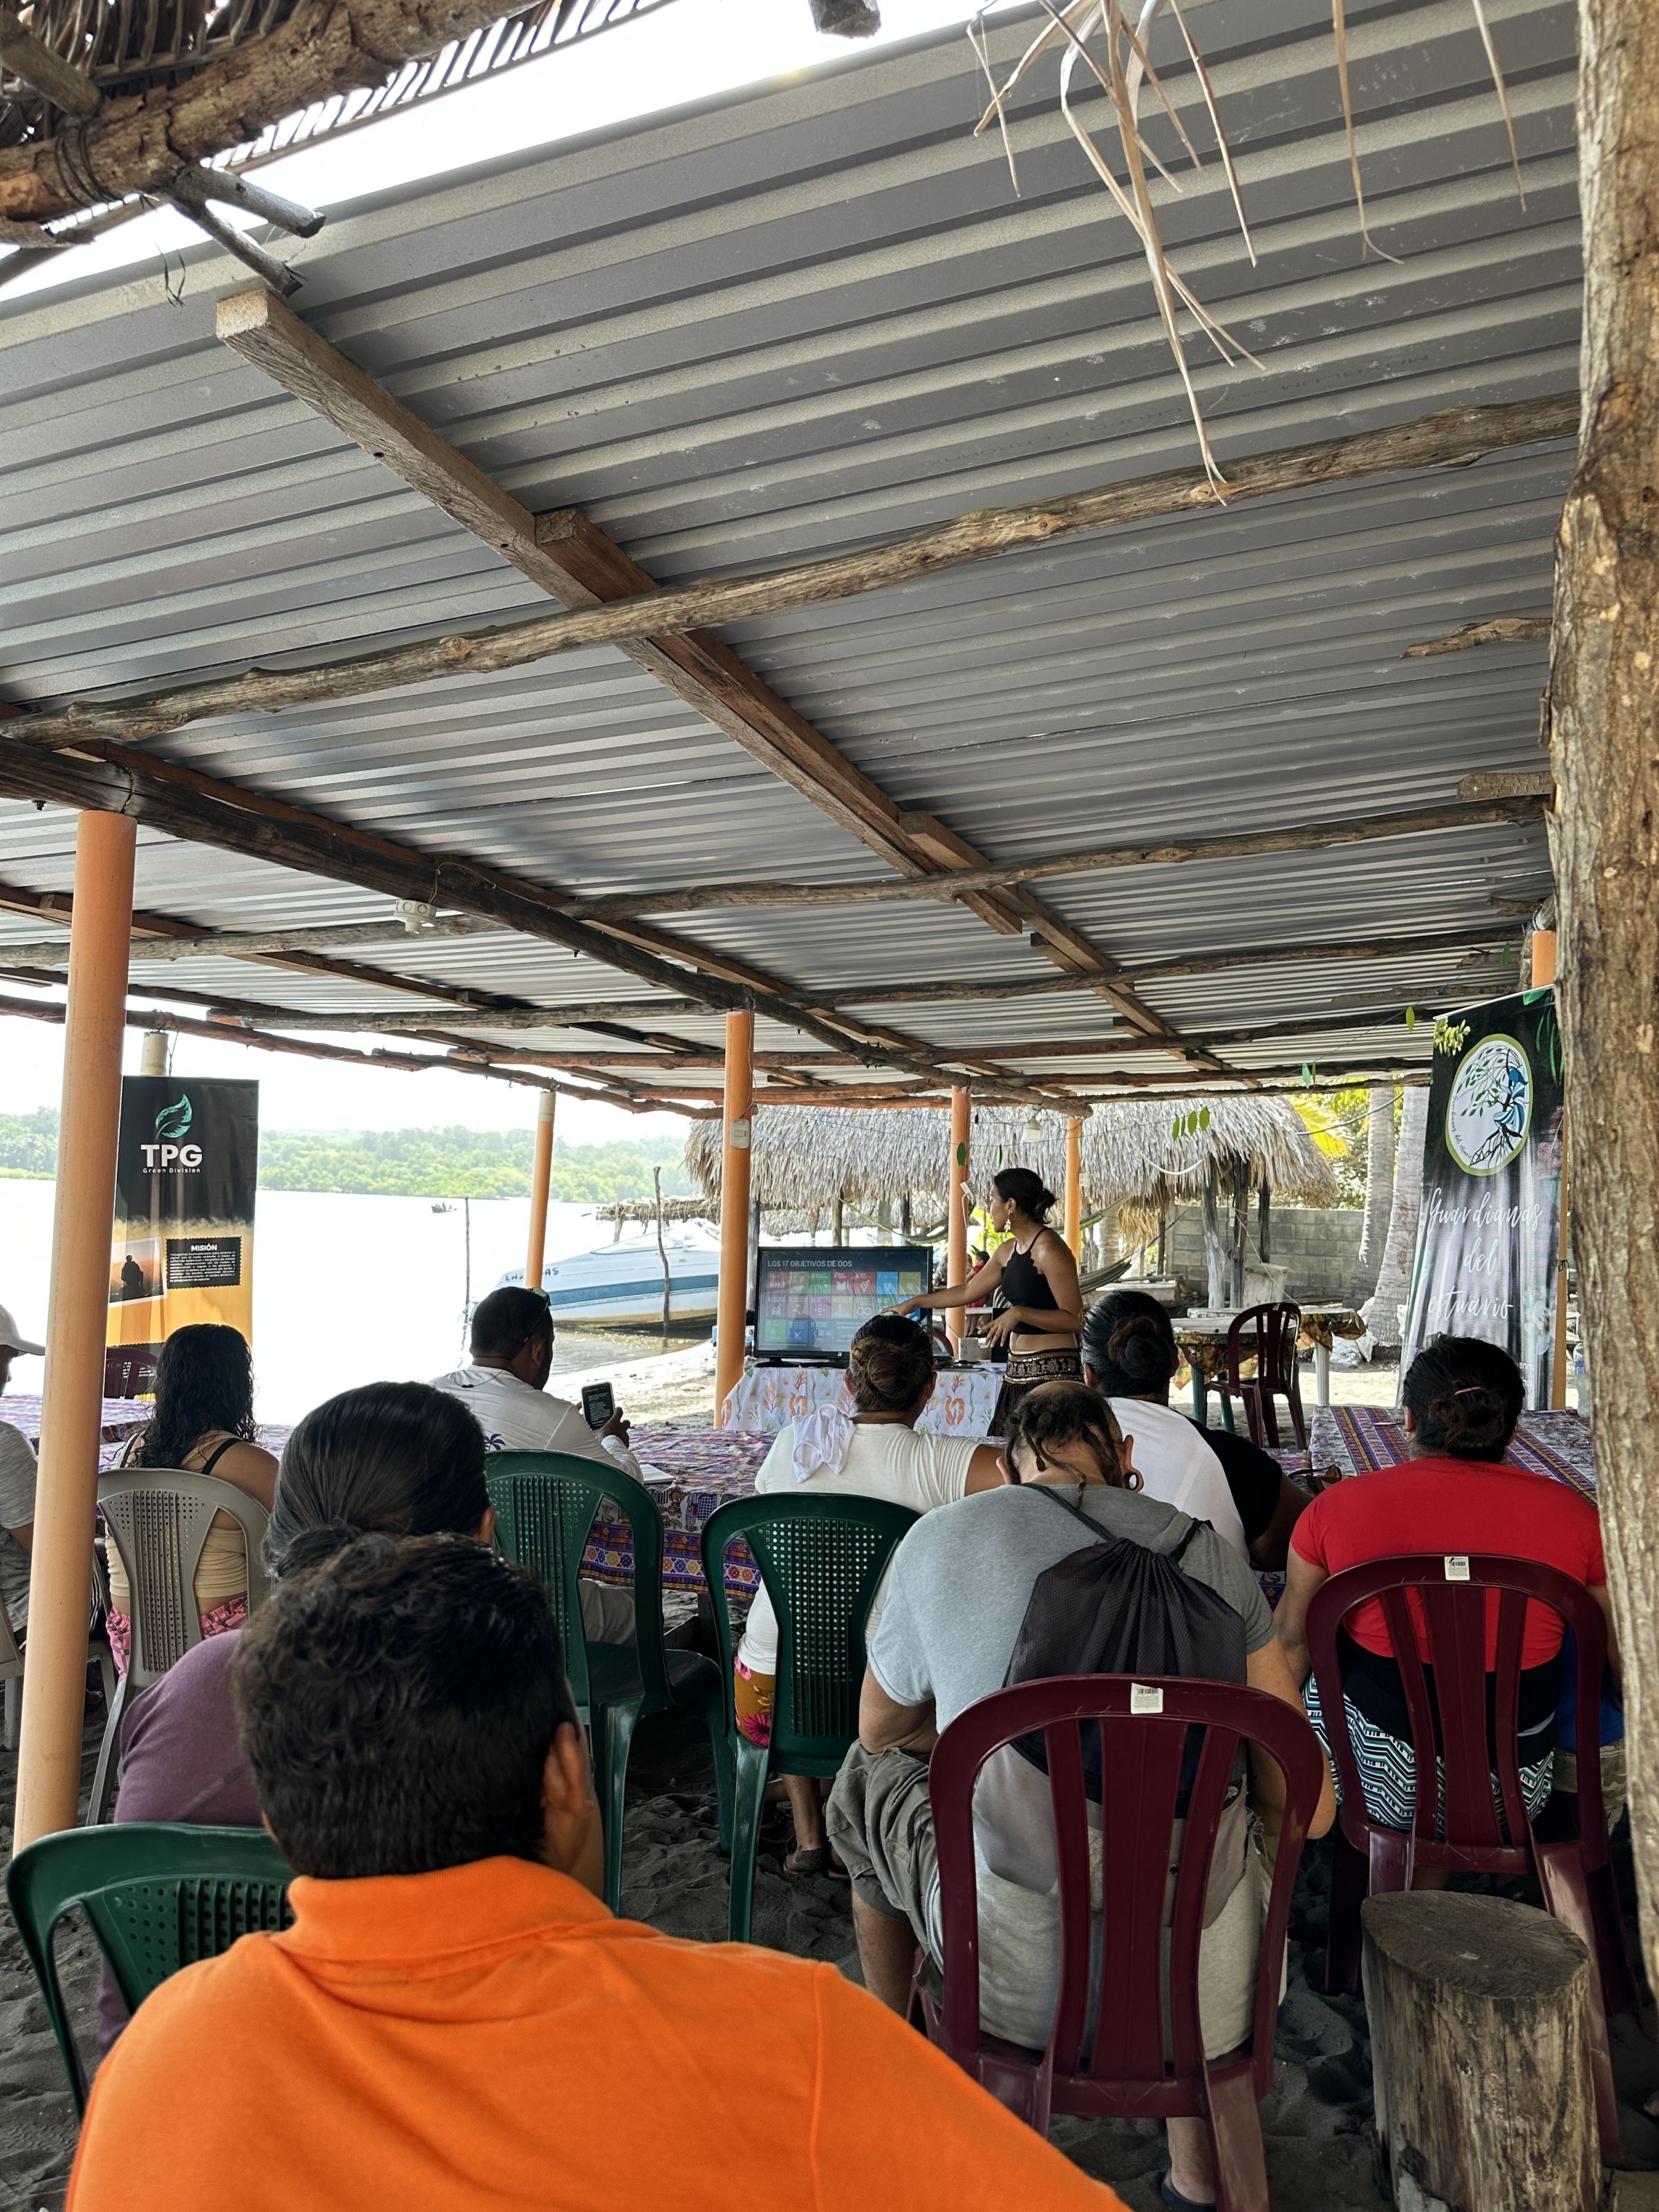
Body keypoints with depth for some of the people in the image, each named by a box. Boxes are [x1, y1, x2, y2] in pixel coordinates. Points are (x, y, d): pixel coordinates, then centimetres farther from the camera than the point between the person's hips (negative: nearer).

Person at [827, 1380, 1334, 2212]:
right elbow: (1308, 1806, 4)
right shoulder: (1206, 1550, 2)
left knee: (865, 1783, 28)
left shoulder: (938, 1538, 1)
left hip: (1021, 1978, -1)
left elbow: (881, 1729, 19)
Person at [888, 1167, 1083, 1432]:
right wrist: (915, 1303, 33)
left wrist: (1019, 1313, -23)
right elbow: (968, 1291, 27)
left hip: (1051, 1371, -8)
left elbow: (1074, 1319, -15)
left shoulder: (1049, 1248, -12)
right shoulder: (1008, 1251, 15)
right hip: (1018, 1371, 9)